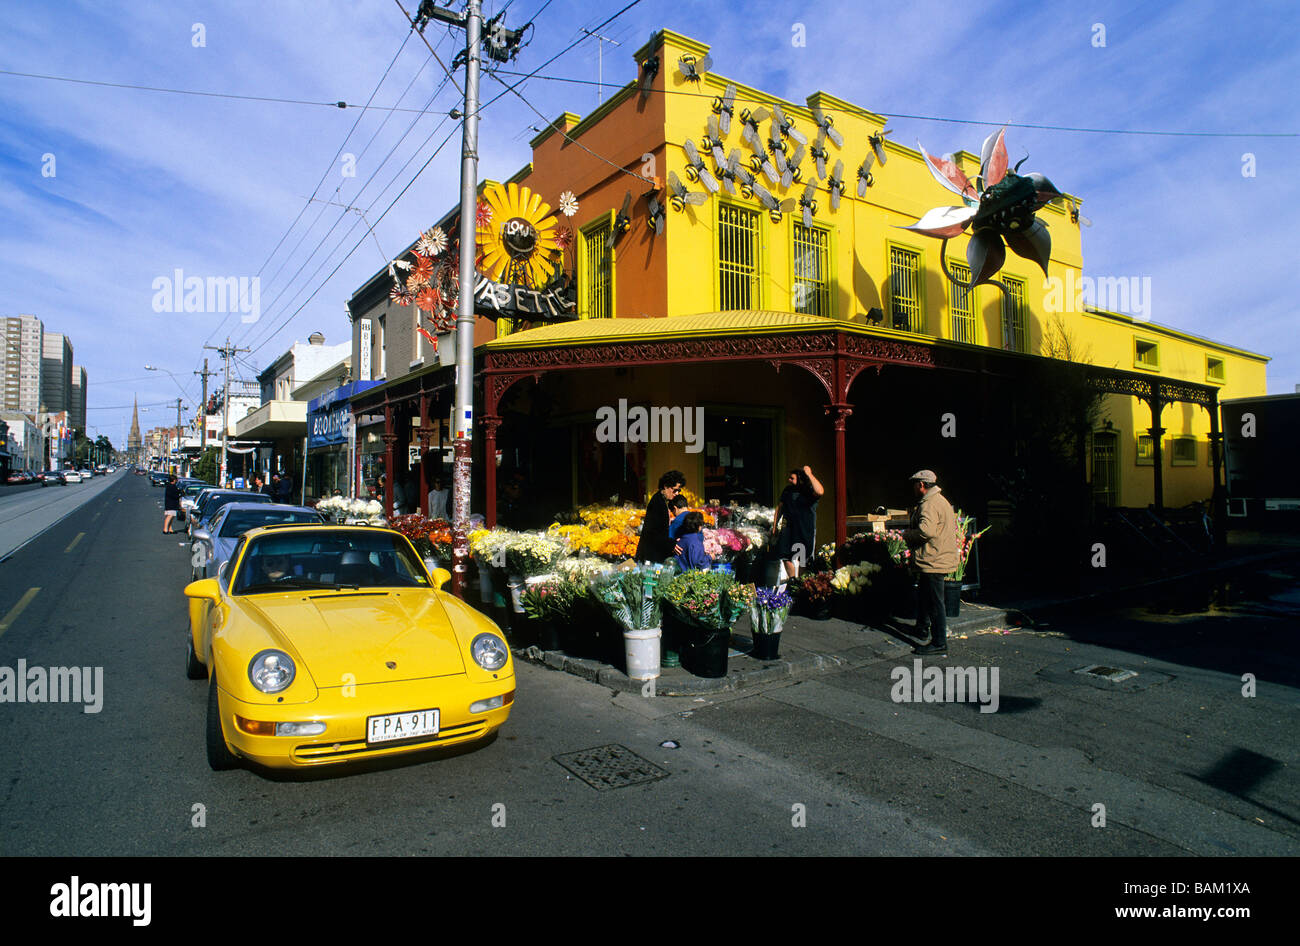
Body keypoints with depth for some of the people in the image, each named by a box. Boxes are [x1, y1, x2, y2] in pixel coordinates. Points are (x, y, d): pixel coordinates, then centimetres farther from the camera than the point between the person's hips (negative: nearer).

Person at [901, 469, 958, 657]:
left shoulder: (929, 504, -19)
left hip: (933, 562, -11)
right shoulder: (941, 500, 17)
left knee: (935, 602, -7)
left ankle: (939, 645, -3)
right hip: (938, 559, 11)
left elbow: (926, 530, -32)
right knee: (923, 595, 25)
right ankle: (922, 630, 41)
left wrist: (907, 534, -13)